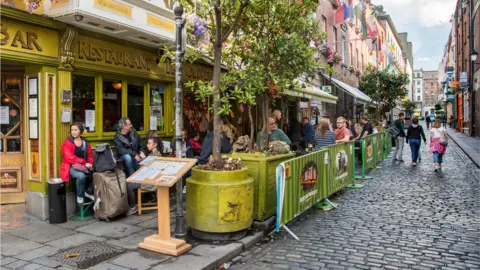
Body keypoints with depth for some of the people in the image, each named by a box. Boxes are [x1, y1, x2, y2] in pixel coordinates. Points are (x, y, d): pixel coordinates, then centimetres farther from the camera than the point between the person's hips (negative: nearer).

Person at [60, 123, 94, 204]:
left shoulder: (85, 142, 13)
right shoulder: (67, 143, -2)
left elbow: (90, 155, 13)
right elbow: (70, 158, -14)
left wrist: (89, 164, -9)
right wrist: (84, 163, -22)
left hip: (85, 167, 4)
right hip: (71, 167, -4)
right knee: (81, 176, -36)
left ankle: (89, 192, 2)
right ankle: (80, 196, -9)